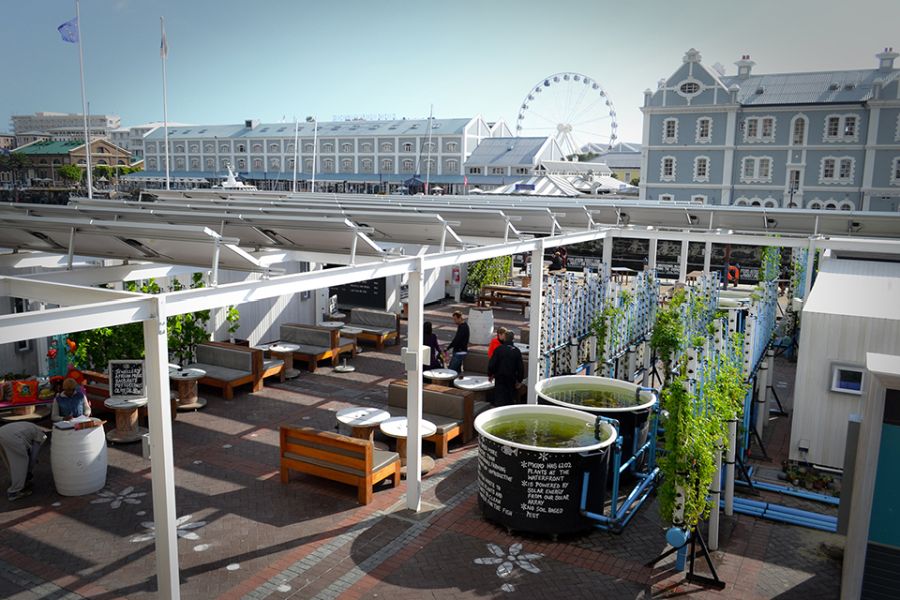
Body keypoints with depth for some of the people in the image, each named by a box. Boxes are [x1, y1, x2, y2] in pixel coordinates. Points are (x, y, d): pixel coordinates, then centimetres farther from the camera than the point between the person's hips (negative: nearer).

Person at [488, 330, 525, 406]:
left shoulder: (499, 349, -10)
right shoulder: (516, 351, -2)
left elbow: (492, 363, -9)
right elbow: (521, 366, 1)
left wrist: (490, 374, 6)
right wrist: (519, 379, 10)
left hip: (500, 377, -2)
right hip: (511, 378, 2)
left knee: (499, 398, 0)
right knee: (510, 397, 15)